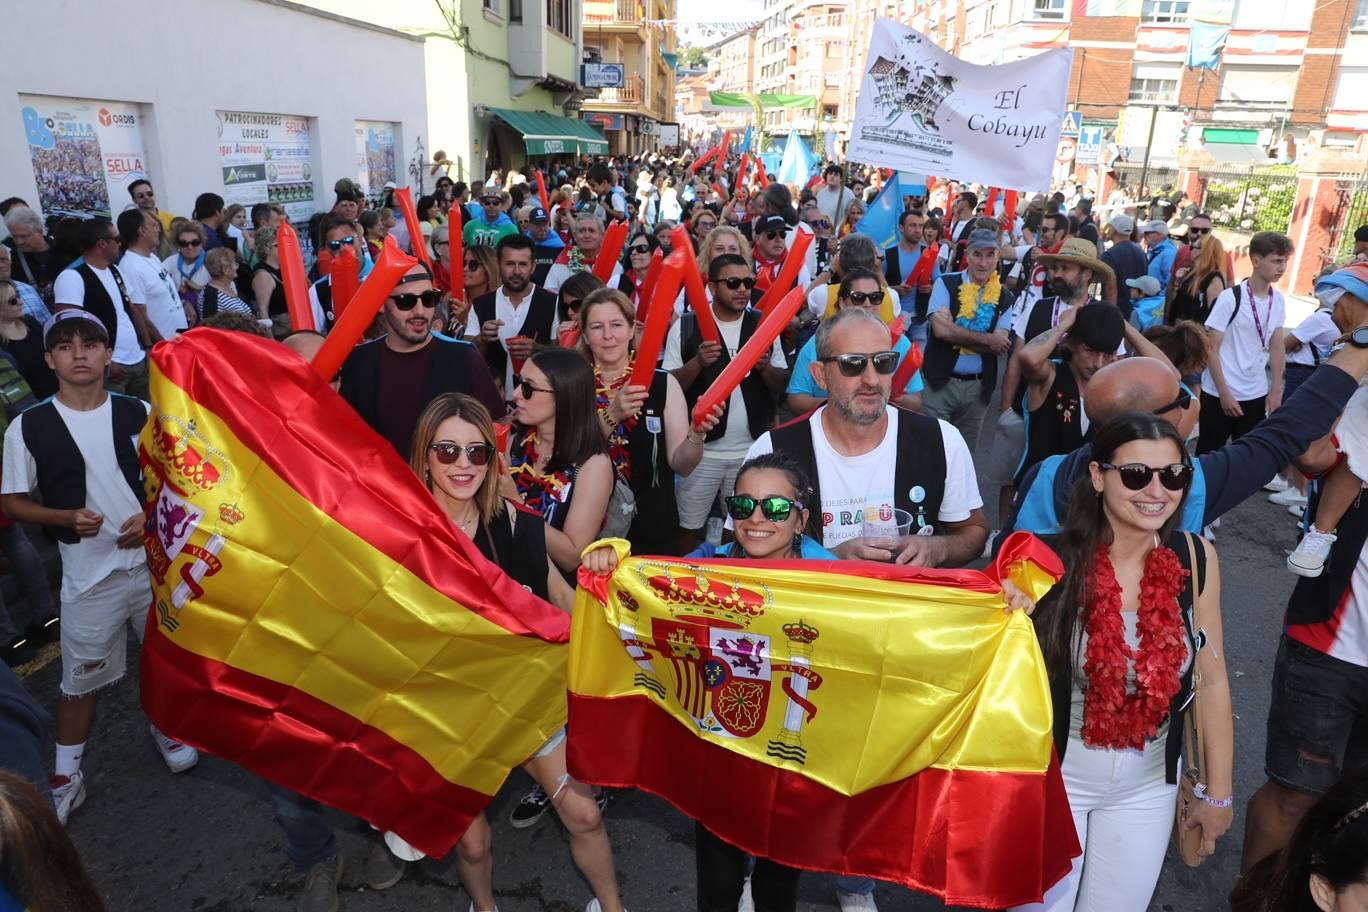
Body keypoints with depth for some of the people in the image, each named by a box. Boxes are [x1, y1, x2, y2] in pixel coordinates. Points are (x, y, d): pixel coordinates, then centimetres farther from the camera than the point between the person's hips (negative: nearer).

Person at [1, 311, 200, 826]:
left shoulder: (138, 413, -3)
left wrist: (151, 516, -12)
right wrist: (66, 518, -18)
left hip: (156, 561, 2)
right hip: (89, 577, -2)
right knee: (81, 680, 10)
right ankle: (67, 776, 29)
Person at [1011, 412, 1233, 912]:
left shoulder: (1196, 559, -10)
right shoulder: (1055, 561, -21)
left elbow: (1211, 682, -1)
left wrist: (1218, 791, 5)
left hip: (1147, 786, 3)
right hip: (1054, 777, -3)